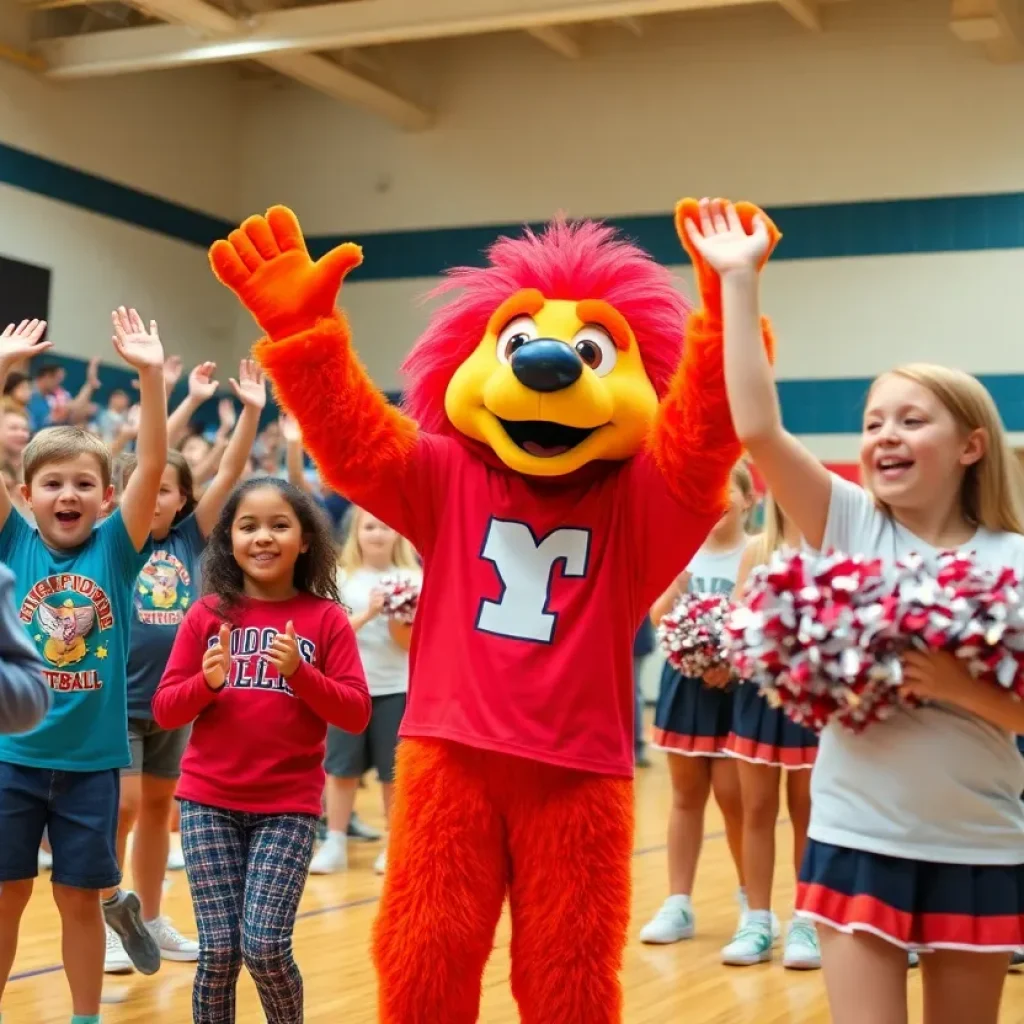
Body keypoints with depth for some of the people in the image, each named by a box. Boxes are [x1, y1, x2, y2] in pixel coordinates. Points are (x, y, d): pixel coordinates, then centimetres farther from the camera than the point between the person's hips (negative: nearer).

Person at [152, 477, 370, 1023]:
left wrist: (299, 672, -19)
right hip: (209, 802, 1)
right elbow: (164, 711, 2)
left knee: (265, 947, -7)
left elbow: (356, 713, -5)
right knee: (219, 950, 0)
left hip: (289, 807, -1)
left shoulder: (326, 618, -2)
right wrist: (208, 681, -17)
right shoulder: (207, 614, 2)